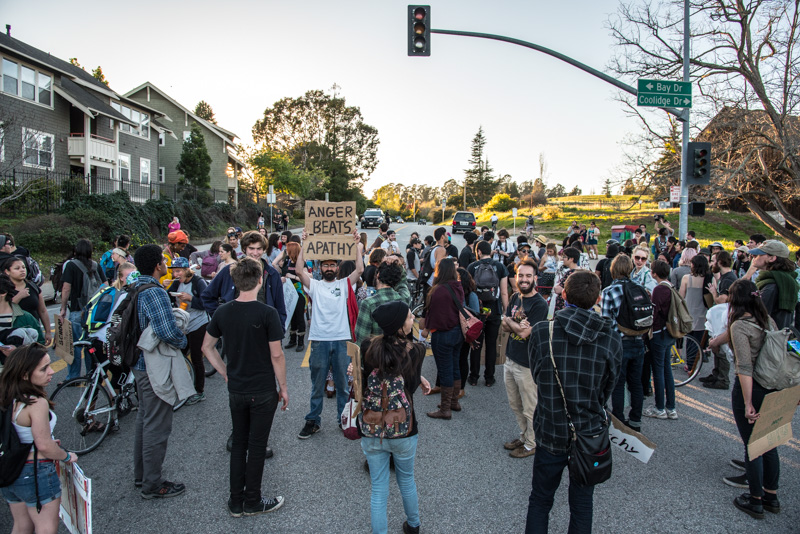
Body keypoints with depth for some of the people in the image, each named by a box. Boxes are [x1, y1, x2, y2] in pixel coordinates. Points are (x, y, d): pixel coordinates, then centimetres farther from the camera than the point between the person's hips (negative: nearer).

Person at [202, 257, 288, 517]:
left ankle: (236, 502, 27)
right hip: (263, 391, -4)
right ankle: (252, 502, 22)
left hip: (236, 391, 5)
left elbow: (207, 347, 8)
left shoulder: (222, 312, -2)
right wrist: (283, 387, -4)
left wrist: (226, 373, 13)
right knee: (257, 445, 8)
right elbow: (276, 355, -15)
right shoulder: (267, 313, -18)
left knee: (239, 442, 17)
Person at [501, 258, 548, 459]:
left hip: (527, 364, -8)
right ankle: (524, 436, 39)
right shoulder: (515, 298, 6)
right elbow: (505, 327, 4)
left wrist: (509, 321, -8)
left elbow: (525, 332, -24)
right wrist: (518, 325, -17)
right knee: (515, 405, 21)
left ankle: (531, 444, 25)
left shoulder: (539, 304, -18)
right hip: (510, 359, 8)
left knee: (530, 409, 8)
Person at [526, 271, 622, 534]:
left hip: (550, 431, -1)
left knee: (540, 500, 19)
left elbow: (536, 376, -4)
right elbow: (607, 390, -3)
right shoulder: (612, 339, -14)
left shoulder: (541, 331, -17)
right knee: (582, 504, 20)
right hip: (590, 433, 1)